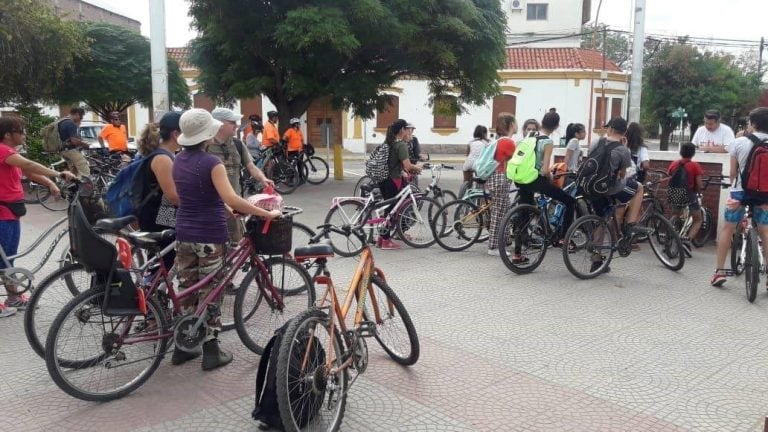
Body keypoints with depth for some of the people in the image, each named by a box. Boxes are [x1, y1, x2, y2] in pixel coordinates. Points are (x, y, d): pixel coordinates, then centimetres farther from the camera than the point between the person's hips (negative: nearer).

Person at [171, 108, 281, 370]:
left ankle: (182, 347, 24)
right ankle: (211, 352, 9)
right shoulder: (211, 162, -16)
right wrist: (267, 213, -22)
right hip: (209, 236, -7)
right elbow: (231, 200, -26)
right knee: (209, 294, 2)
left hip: (184, 234, 7)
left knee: (186, 290, 14)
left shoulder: (178, 161, 7)